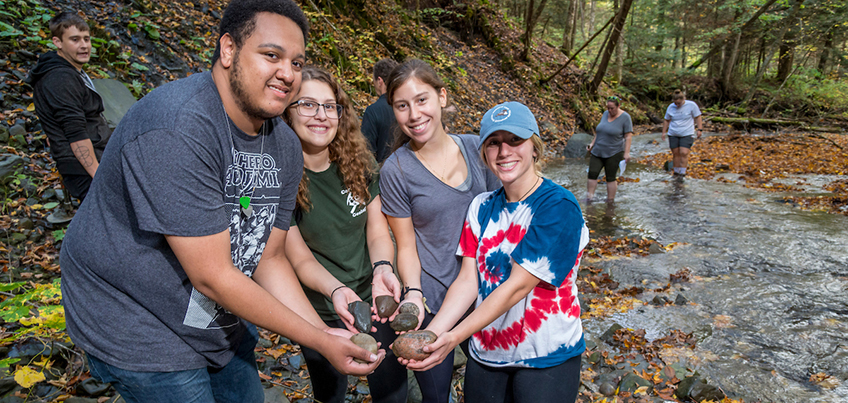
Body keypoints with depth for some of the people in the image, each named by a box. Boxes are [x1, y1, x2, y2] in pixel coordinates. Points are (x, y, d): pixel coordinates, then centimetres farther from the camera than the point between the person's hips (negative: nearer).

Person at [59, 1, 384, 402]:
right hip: (139, 333, -7)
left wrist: (327, 332, -13)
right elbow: (212, 276, -29)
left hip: (223, 321, 8)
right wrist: (318, 340, -22)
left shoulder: (285, 146, -5)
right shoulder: (178, 128, -31)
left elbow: (269, 259, -2)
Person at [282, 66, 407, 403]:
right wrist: (336, 290, -36)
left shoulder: (359, 164, -8)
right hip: (322, 316, -2)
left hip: (377, 301, 3)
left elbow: (378, 233, -6)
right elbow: (300, 258, -17)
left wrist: (382, 269, -27)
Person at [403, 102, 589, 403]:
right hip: (486, 353, 5)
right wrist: (431, 333, -19)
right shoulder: (482, 207, 2)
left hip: (546, 358, -5)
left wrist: (454, 337, -25)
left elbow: (517, 286, -22)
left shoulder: (558, 207, -17)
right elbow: (468, 280, -5)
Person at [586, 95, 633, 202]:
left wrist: (626, 153, -15)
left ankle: (610, 199, 11)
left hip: (613, 153, -5)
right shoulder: (605, 114, 8)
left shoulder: (625, 117, -8)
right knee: (592, 173, -4)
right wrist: (592, 143, 14)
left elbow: (628, 136, -10)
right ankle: (590, 196, 3)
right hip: (597, 152, 5)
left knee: (610, 178, 1)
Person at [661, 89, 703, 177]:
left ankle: (682, 173, -5)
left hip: (687, 134, -3)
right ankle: (676, 172, 18)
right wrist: (664, 132, 11)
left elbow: (697, 117, 1)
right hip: (673, 134, 3)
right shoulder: (671, 107, 3)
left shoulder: (691, 105, -5)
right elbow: (666, 120, 14)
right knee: (675, 153, 5)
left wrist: (700, 129, -6)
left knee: (684, 153, -13)